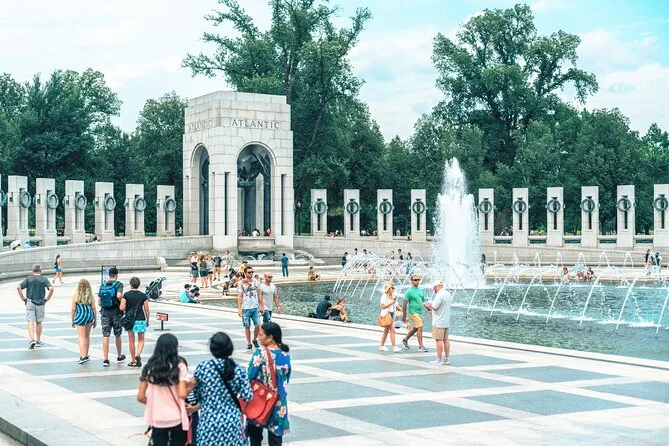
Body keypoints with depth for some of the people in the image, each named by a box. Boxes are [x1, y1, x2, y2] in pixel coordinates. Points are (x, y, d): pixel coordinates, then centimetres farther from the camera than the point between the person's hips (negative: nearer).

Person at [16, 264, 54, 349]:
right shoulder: (44, 279, 2)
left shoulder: (28, 279, 2)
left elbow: (18, 287, -9)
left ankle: (32, 339, -22)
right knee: (38, 322, 14)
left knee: (30, 322, -4)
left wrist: (23, 298, -2)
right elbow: (51, 289, -12)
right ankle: (38, 341, 21)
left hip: (30, 303, -1)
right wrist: (47, 299, -2)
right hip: (40, 303, 1)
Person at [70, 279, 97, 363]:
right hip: (89, 316, 3)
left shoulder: (75, 296, -4)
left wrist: (72, 321, 8)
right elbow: (93, 308, 3)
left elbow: (73, 309, -2)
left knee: (81, 337, -1)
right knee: (87, 336, 17)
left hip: (80, 316, -3)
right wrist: (95, 320, 11)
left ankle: (83, 356, -13)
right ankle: (86, 355, 24)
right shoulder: (90, 296, 1)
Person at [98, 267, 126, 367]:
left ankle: (106, 359, -8)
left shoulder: (102, 285, 6)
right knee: (117, 335, 13)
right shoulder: (118, 284, -6)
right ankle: (119, 356, 27)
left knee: (105, 336, -1)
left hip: (105, 313, 2)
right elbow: (119, 295, -24)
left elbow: (99, 302, 5)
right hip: (116, 312, -2)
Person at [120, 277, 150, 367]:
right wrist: (148, 320, 10)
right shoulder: (143, 296, -2)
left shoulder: (126, 295, -4)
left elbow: (122, 308, -10)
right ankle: (138, 355, -12)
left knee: (131, 341, 8)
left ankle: (133, 361, 12)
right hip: (141, 319, 0)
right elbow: (146, 310, -1)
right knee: (141, 340, 12)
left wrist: (127, 309, 13)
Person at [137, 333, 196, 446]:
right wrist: (190, 387, 3)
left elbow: (140, 397, -1)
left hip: (157, 419, 2)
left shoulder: (149, 368, 0)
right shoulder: (179, 367, -8)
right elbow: (182, 394, -17)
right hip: (177, 418, -2)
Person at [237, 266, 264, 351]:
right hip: (245, 308, -3)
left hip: (255, 308, 3)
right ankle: (249, 343, 13)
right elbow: (239, 297, -5)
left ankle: (255, 340, 19)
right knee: (247, 326, 3)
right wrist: (239, 309, -11)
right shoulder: (241, 283, -3)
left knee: (257, 325, -4)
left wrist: (261, 306, 11)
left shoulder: (256, 282, 8)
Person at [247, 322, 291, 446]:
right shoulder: (285, 354, -1)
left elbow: (250, 377, -17)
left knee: (255, 435, 14)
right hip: (279, 403, 4)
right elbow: (287, 378, 8)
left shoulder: (260, 354, -17)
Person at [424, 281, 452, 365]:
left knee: (439, 340, -6)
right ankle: (446, 359, 13)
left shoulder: (440, 295, -17)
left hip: (439, 322, -9)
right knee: (445, 340, 10)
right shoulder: (448, 294, 14)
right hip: (446, 321, 9)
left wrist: (429, 305, 0)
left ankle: (439, 360, -4)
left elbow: (435, 306, -20)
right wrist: (431, 305, 17)